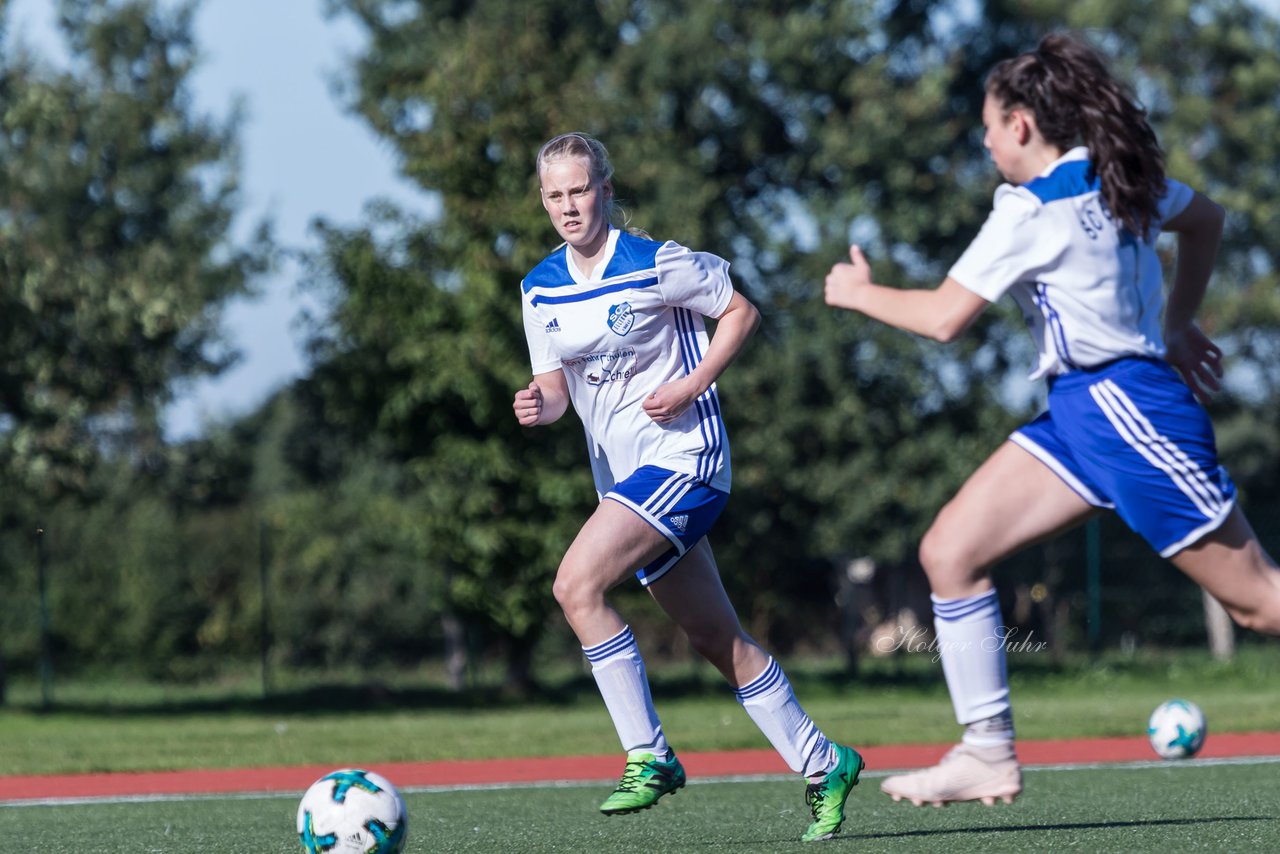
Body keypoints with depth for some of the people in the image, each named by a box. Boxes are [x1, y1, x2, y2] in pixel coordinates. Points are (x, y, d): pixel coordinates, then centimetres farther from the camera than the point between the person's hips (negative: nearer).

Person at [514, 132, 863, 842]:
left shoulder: (654, 265, -11)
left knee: (576, 584, -23)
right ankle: (823, 765, 21)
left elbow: (741, 312, -3)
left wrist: (691, 385, -15)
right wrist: (537, 404, -13)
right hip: (622, 473, 7)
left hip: (682, 455, -7)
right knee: (717, 640, 9)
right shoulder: (541, 288, 6)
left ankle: (648, 757, -16)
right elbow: (557, 384, 11)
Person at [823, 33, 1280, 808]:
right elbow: (1207, 220, 24)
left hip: (1127, 409, -10)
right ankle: (989, 754, 1)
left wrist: (860, 292, 0)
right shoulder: (1115, 179, 9)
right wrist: (1179, 323, 28)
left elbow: (945, 316, -17)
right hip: (1079, 414, 10)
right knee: (949, 553, 1)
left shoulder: (1033, 208, -17)